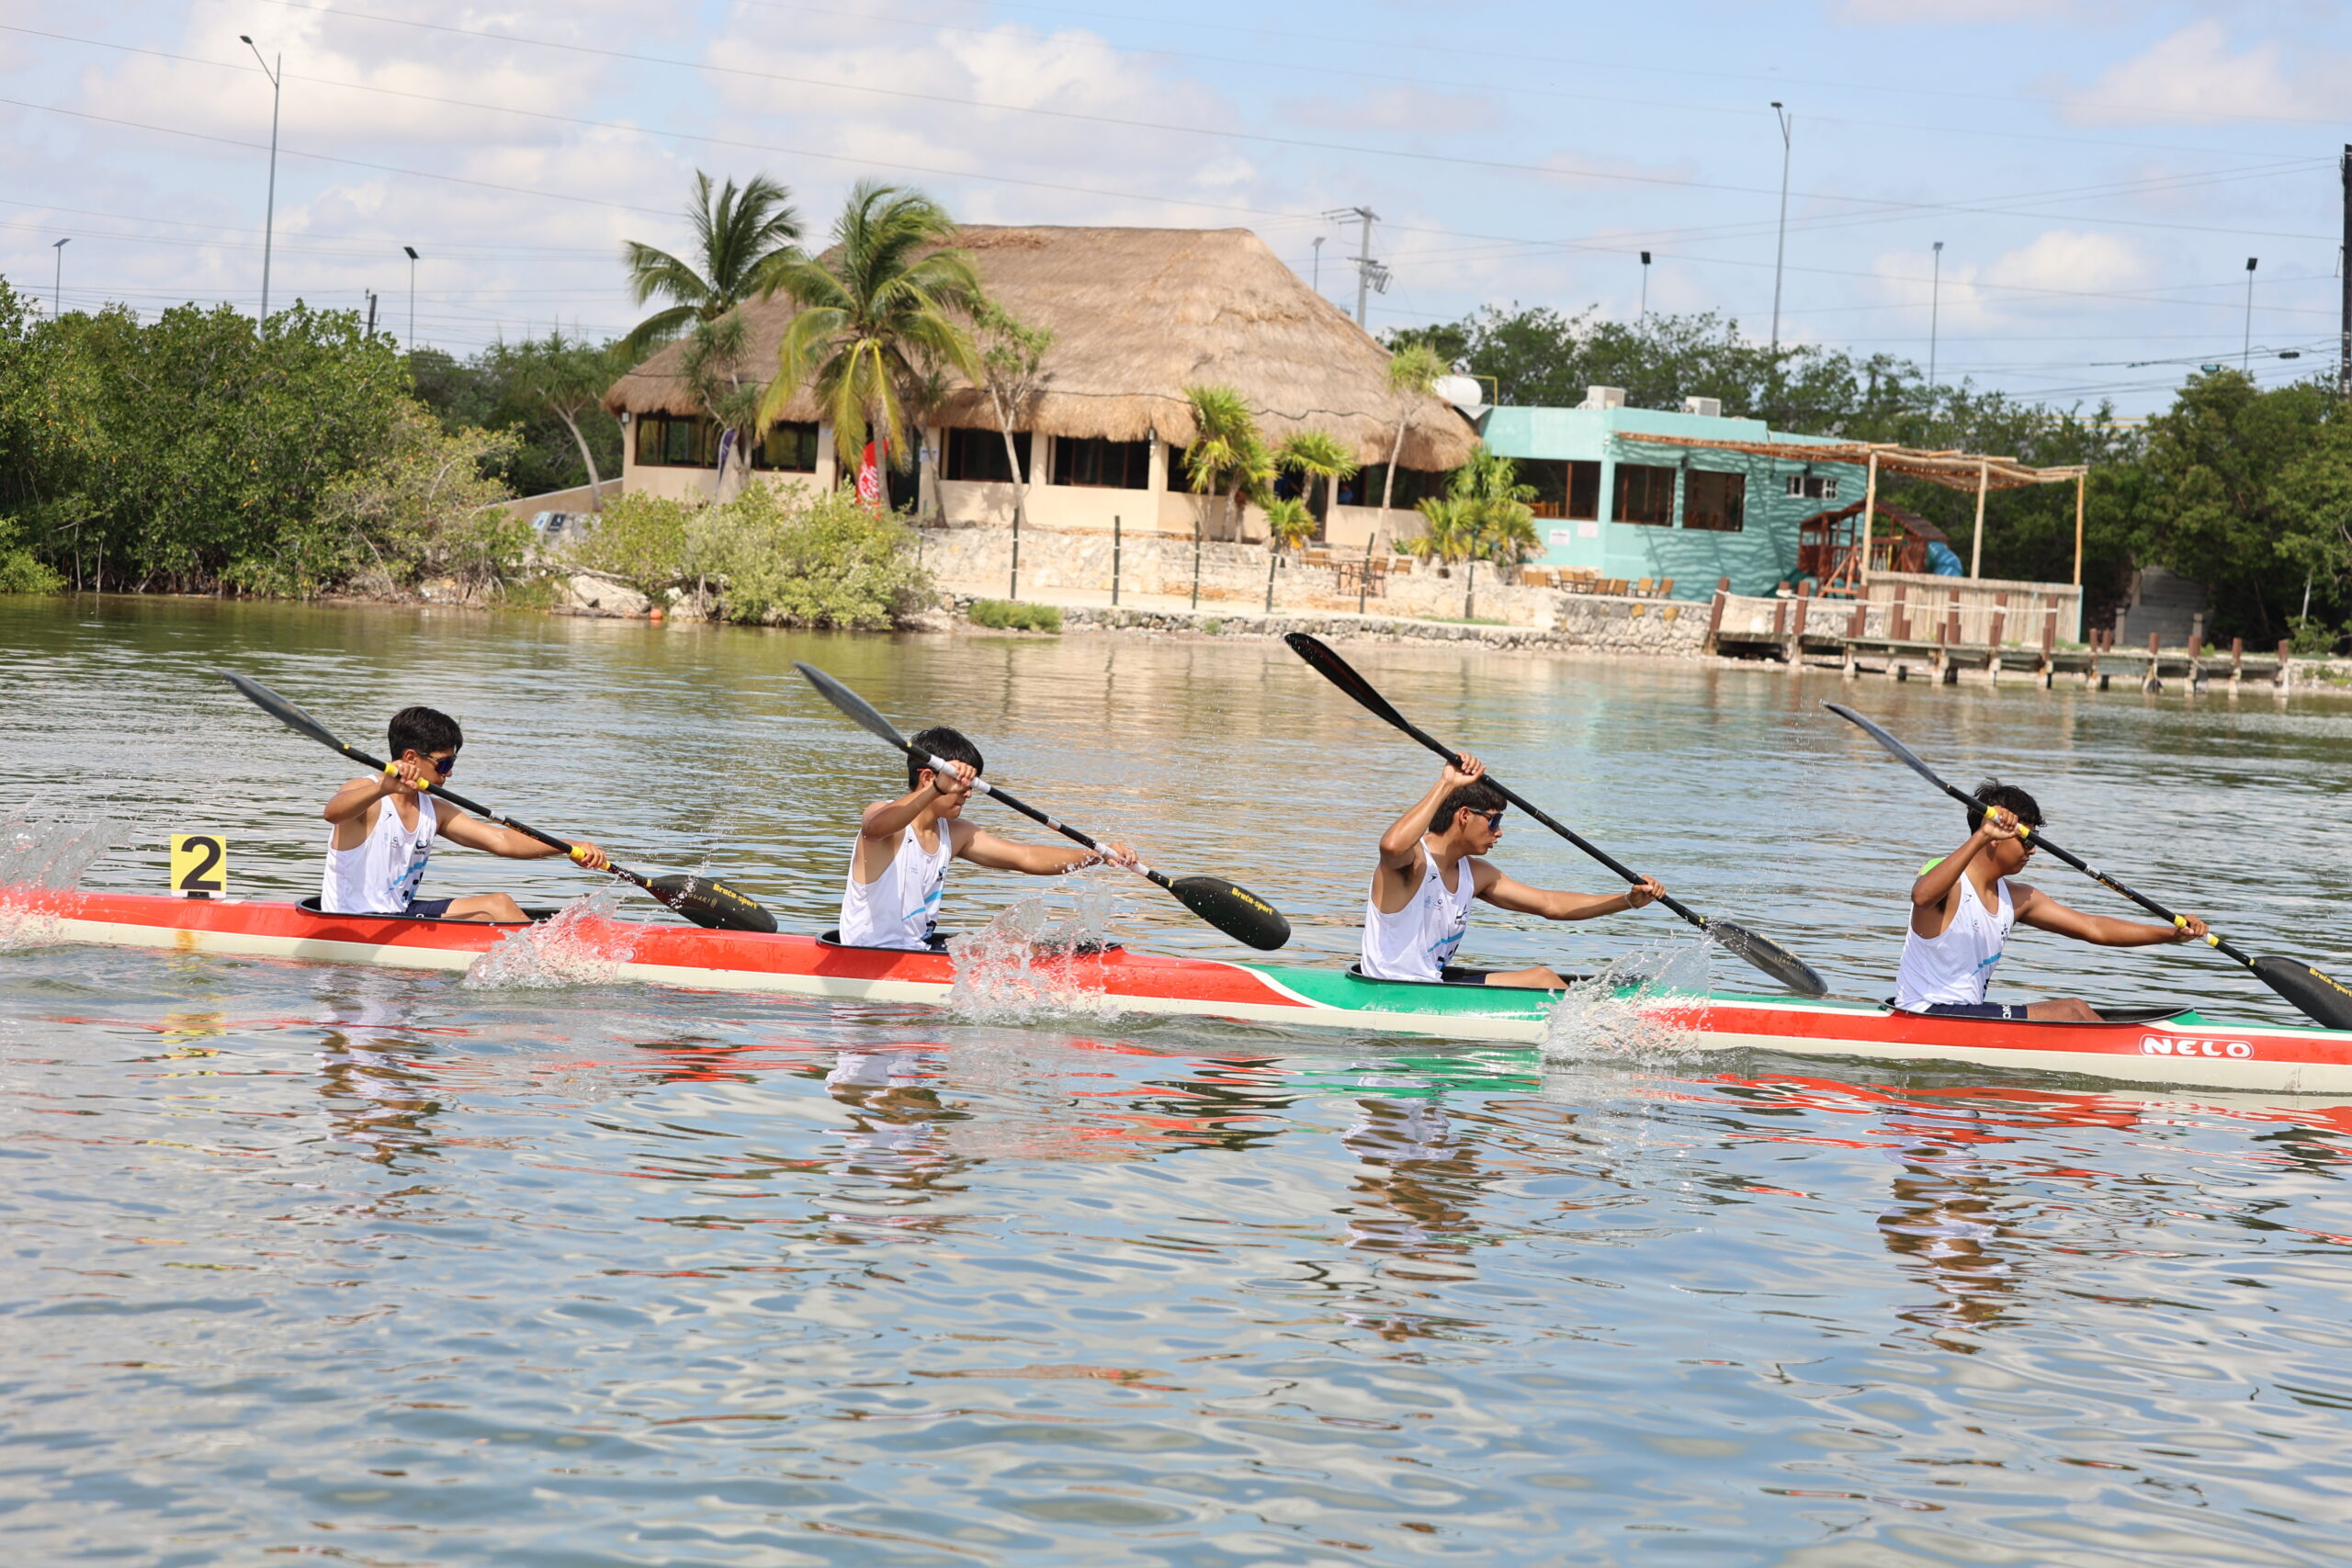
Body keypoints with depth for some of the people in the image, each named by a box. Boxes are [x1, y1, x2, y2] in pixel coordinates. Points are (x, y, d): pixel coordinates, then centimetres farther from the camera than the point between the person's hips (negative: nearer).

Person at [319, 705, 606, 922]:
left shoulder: (434, 811, 9)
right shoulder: (365, 794, -14)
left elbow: (500, 840, 2)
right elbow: (333, 812, -39)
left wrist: (571, 848, -10)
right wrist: (383, 789, -58)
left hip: (401, 913, 9)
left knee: (499, 904, -1)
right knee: (482, 922, -19)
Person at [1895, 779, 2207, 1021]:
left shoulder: (2016, 898, 12)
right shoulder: (1946, 878, -14)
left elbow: (2093, 928, 11)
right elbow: (1922, 896, -41)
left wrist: (2172, 933, 1)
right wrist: (1980, 837, -47)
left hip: (1967, 1013, 10)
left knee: (2075, 1008, 1)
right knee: (2066, 1014, -15)